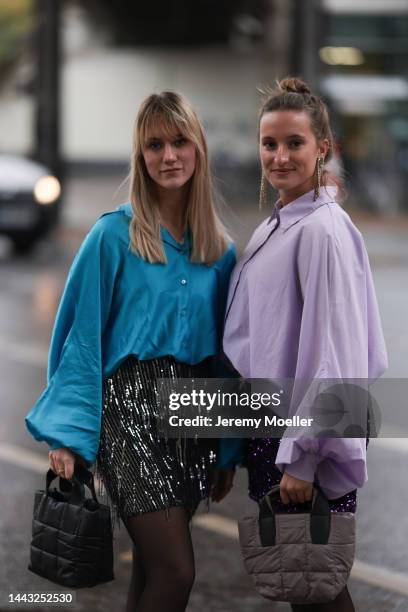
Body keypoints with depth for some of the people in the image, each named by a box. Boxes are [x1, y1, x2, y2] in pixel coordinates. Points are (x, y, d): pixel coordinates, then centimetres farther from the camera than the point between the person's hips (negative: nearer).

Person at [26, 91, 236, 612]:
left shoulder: (219, 249, 9)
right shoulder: (114, 236, -4)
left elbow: (226, 351, 13)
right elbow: (82, 338, -5)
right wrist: (67, 435, -12)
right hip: (130, 407, -5)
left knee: (152, 565, 10)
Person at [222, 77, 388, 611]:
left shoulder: (322, 230, -15)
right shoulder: (274, 227, 12)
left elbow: (331, 352, -19)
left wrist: (303, 457, -19)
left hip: (308, 436, -8)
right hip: (269, 428, 8)